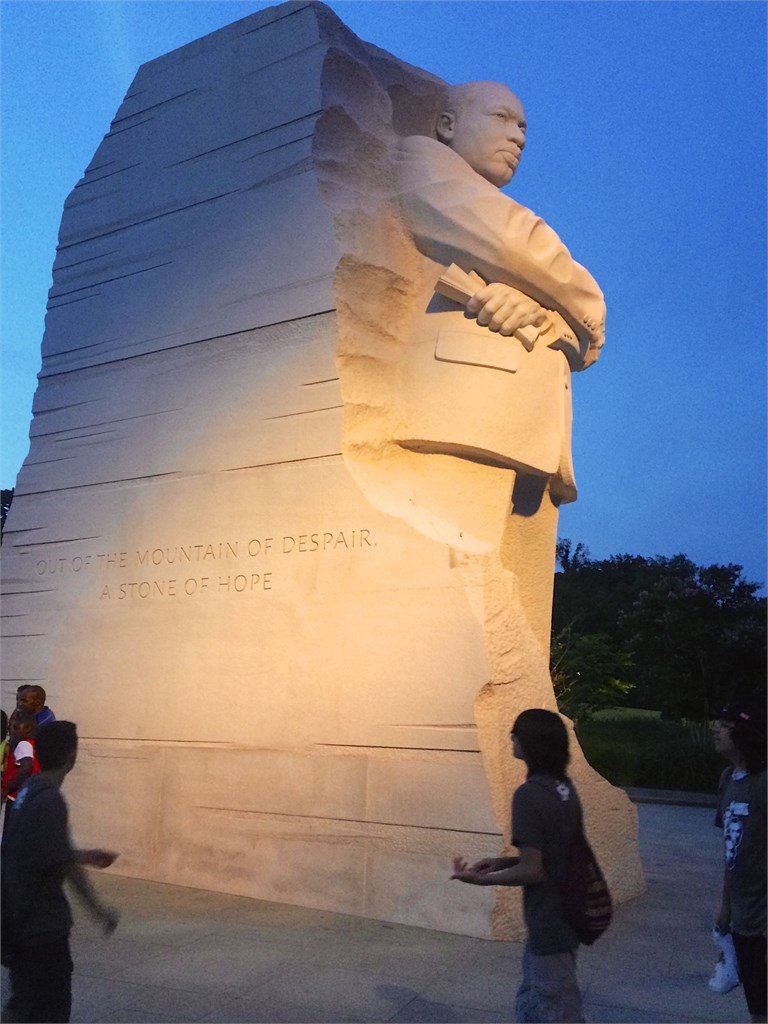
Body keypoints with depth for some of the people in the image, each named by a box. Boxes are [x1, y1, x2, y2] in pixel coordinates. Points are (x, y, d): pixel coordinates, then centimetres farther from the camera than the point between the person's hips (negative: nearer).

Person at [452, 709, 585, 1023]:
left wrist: (480, 879, -8)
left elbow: (531, 871, -21)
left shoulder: (529, 794, -23)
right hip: (565, 918, 9)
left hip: (549, 927, -9)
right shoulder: (564, 788, 3)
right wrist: (503, 862, 10)